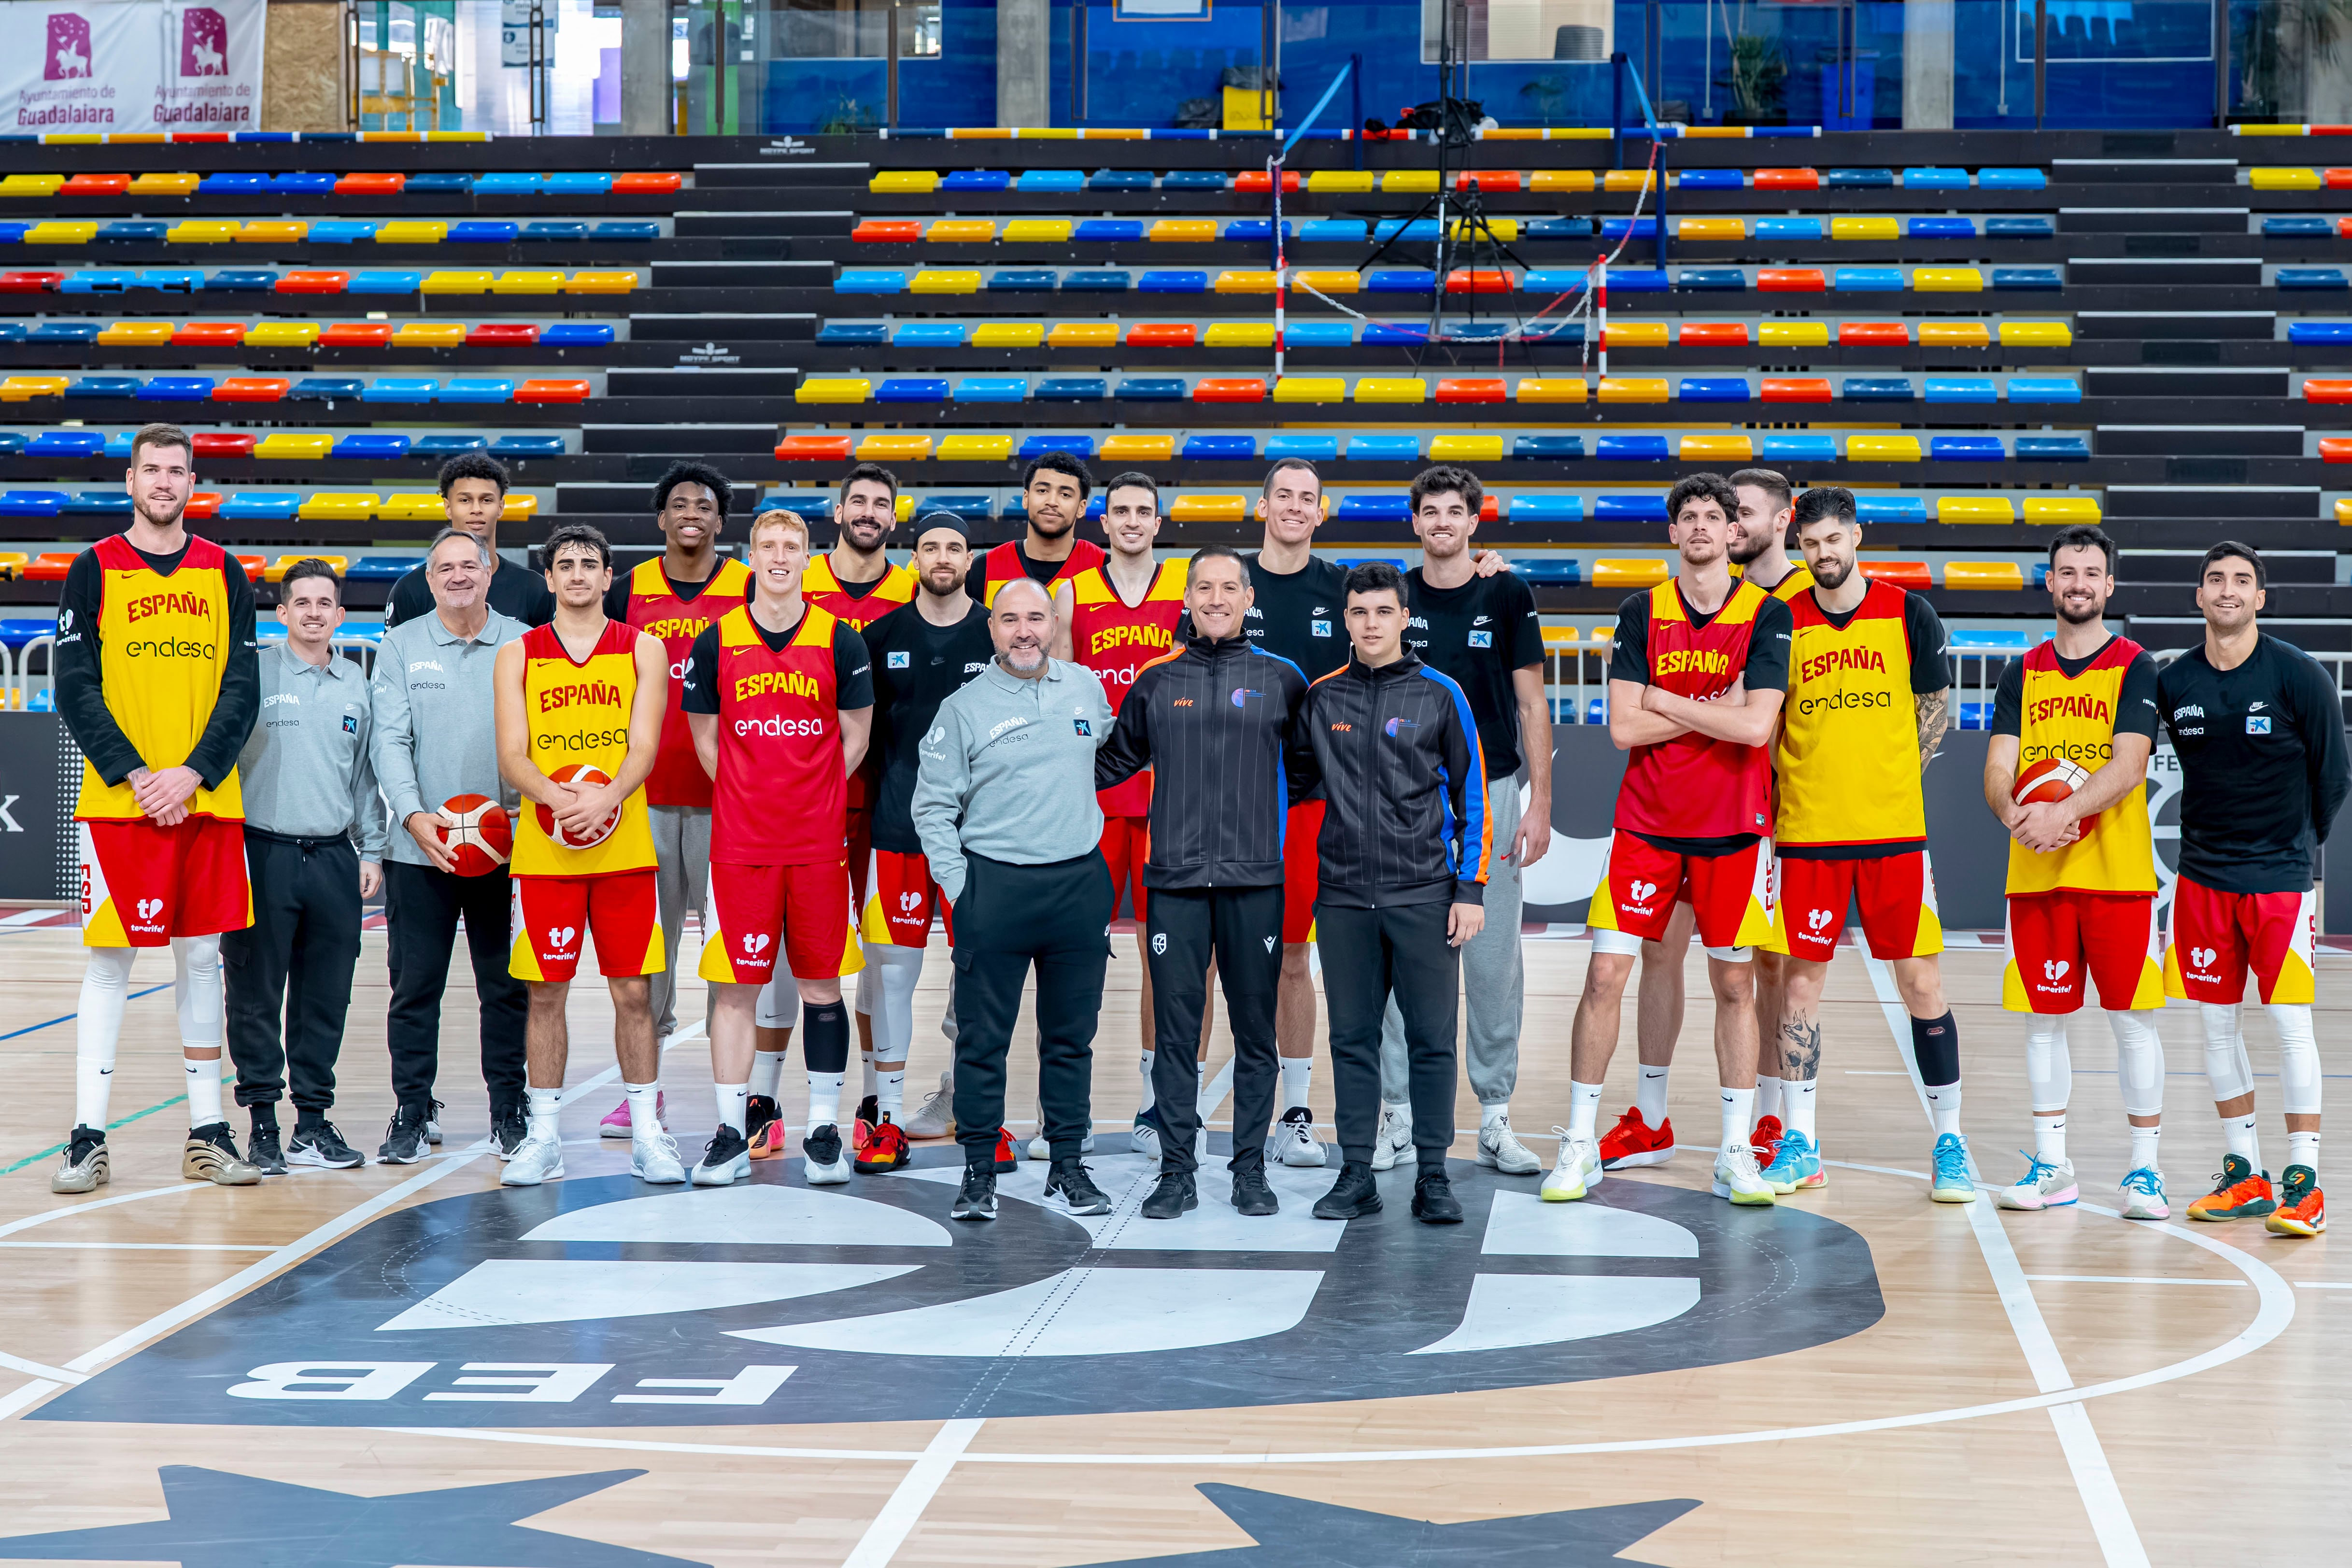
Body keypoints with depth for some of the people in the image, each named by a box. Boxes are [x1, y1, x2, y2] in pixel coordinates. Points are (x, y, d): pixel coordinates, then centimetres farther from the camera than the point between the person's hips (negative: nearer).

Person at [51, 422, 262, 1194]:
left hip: (208, 803, 3)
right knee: (110, 961, -2)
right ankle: (88, 1138, 1)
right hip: (117, 803, -2)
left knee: (201, 957, 7)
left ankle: (208, 1133, 13)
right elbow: (76, 689, -4)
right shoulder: (94, 571, 2)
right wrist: (133, 776, -14)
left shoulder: (224, 574, 8)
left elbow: (243, 690, 3)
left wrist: (192, 774, -9)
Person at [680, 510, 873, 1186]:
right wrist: (752, 799, 5)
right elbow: (706, 740, 10)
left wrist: (810, 796, 4)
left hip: (819, 843, 0)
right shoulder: (717, 642, 3)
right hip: (739, 842, 0)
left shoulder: (839, 640, 2)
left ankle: (824, 1131, 13)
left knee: (822, 985, 5)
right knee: (733, 986, 0)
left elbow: (854, 738, 8)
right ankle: (731, 1135, 6)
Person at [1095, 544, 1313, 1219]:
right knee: (1175, 1030, 1)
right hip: (1174, 881, 0)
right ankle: (1177, 1171, 7)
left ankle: (1251, 1169, 12)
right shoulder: (1157, 682, 9)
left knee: (1256, 1030, 4)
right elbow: (1113, 763, 21)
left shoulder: (1280, 679, 7)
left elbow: (1309, 764, 19)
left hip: (1255, 880, 0)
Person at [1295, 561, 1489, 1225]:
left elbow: (1472, 794, 3)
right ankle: (1356, 1176, 11)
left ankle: (1433, 1177, 6)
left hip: (1424, 895, -2)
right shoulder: (1321, 698, 8)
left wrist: (1471, 889, -3)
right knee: (1352, 1040, 5)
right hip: (1344, 896, 2)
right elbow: (1297, 778, 19)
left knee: (1432, 1040, -1)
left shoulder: (1440, 695, 2)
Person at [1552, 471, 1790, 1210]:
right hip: (1648, 822, 1)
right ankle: (1580, 1144, 5)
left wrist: (1664, 700, -9)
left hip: (1735, 828, -1)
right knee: (1606, 974, -4)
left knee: (1735, 985, 4)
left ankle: (1736, 1153, 12)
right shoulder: (1641, 613, 3)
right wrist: (1718, 709, -10)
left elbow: (1755, 726, -14)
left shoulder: (1767, 615, -2)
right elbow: (1623, 727, -6)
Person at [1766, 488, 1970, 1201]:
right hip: (1806, 829, 1)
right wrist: (1787, 790, 0)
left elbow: (1936, 708, 10)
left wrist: (1889, 781, 4)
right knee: (1801, 976, 2)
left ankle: (1949, 1141, 9)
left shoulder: (1909, 614, 2)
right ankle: (1799, 1142, 11)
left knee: (1919, 977, 0)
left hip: (1895, 827, -1)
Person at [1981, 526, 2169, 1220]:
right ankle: (2051, 1167, 15)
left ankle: (2145, 1169, 5)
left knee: (2131, 1019, -1)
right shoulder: (2022, 674, 12)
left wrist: (2064, 814, -25)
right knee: (2043, 1019, 6)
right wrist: (2015, 814, -18)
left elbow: (2128, 765, -12)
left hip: (2117, 873, -3)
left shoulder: (2135, 667, 0)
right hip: (2035, 874, 3)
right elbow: (1998, 767, 3)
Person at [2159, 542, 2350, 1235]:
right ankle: (2245, 1176, 16)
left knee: (2290, 1023, -6)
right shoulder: (2173, 683, 2)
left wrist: (2296, 844, 9)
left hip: (2281, 879, -4)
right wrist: (2209, 841, 12)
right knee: (2218, 1025, 6)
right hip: (2203, 877, 4)